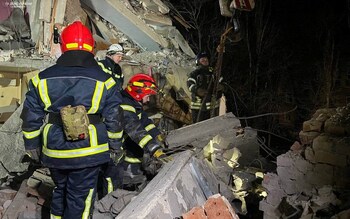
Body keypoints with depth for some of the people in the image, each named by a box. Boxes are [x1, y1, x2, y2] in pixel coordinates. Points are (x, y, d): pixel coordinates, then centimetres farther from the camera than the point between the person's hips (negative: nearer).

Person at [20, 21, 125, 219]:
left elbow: (31, 117, 2)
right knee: (80, 198, 9)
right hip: (88, 153, -3)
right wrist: (115, 146, 10)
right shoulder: (103, 81, -7)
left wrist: (32, 146, 14)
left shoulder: (43, 79, -2)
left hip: (55, 152, 3)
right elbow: (114, 119, -3)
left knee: (60, 190, 25)